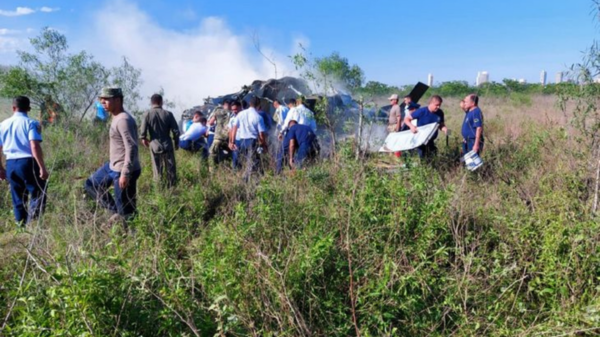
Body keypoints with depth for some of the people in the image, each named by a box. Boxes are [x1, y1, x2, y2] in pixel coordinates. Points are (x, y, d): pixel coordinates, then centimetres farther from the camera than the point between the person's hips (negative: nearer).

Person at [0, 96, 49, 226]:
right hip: (28, 162, -6)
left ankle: (22, 226, 21)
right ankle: (31, 224, -14)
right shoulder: (31, 123, -6)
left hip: (11, 164, 6)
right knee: (38, 194, 0)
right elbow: (35, 147, -17)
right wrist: (42, 167, -16)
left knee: (18, 199, 15)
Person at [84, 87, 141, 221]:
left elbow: (131, 147, -27)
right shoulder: (116, 118, 11)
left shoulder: (124, 120, -20)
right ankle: (118, 211, 24)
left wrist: (125, 173, -29)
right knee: (91, 184, 22)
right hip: (113, 166, 11)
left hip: (123, 171, -11)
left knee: (126, 212, -2)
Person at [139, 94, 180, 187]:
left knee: (157, 170, 8)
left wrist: (143, 139, 13)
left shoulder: (147, 114, -7)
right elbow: (176, 130, -4)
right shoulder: (168, 114, -4)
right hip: (167, 145, 1)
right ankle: (172, 186, 17)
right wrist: (176, 142, 11)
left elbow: (143, 130, -8)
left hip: (155, 146, 0)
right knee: (171, 169, 11)